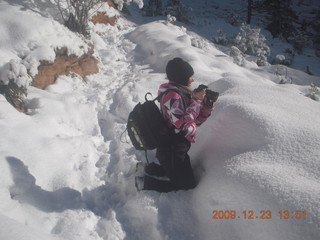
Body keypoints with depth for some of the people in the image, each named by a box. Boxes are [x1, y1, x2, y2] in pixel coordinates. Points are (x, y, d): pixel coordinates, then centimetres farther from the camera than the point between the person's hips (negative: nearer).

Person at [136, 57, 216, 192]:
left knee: (185, 176, 27)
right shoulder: (172, 95, -21)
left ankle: (150, 169, 26)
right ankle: (145, 183, 7)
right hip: (172, 151, -10)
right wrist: (195, 101, -25)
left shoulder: (182, 93, 8)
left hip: (178, 148, 10)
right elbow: (183, 125, -29)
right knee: (188, 184, 5)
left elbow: (196, 121, 12)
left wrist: (207, 105, -3)